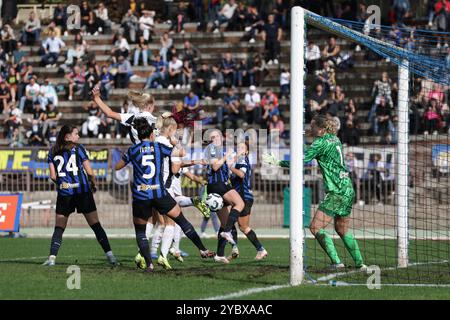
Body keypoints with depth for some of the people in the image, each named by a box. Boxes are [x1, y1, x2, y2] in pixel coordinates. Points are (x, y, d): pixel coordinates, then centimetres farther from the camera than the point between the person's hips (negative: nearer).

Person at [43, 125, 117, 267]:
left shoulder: (53, 152, 8)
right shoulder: (78, 149, 1)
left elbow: (53, 176, 3)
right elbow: (90, 172, -3)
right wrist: (94, 184, 15)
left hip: (64, 193, 2)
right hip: (82, 191, -2)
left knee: (59, 227, 7)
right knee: (95, 225, 3)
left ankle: (52, 257, -8)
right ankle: (110, 255, -2)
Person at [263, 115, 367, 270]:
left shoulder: (321, 143, -12)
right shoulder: (335, 139, 13)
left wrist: (277, 162, -11)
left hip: (337, 192, -9)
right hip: (348, 189, 9)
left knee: (315, 227, -8)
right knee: (342, 230, 19)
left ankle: (336, 262, -14)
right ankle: (360, 264, 19)